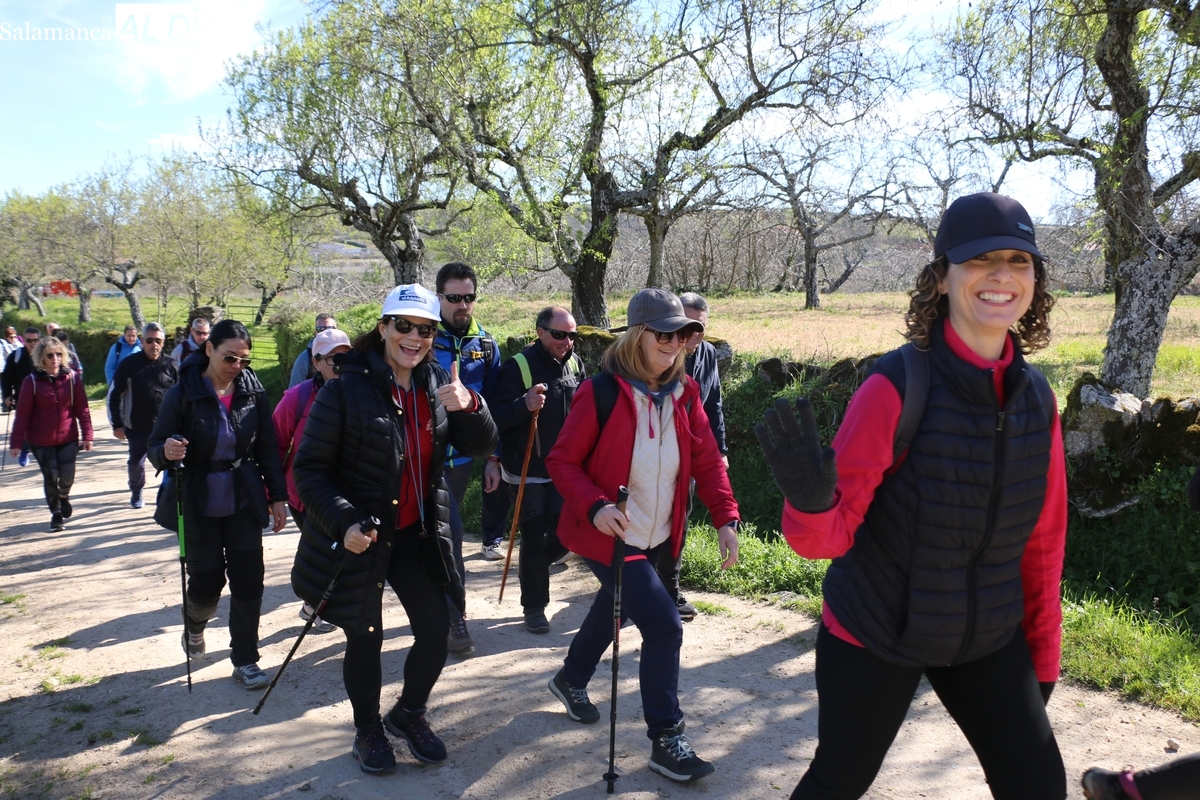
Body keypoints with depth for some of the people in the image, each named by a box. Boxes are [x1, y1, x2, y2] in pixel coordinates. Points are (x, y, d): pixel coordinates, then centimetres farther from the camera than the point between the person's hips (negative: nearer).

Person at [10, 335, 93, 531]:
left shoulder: (72, 378, -4)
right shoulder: (32, 381, -8)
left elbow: (82, 409, -1)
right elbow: (22, 414, -7)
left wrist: (87, 435, -4)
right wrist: (16, 442, -7)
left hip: (68, 438, 1)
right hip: (41, 441, -1)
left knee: (67, 477, 1)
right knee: (50, 478, 4)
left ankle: (64, 496, 37)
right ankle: (56, 514, 26)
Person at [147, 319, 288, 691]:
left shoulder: (253, 392, -4)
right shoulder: (183, 394, -11)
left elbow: (267, 448, 3)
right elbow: (155, 448, -9)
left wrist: (277, 496, 1)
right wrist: (167, 452, -32)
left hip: (244, 503, 2)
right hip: (198, 505, -2)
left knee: (248, 579, 0)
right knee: (207, 580, 5)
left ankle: (245, 660, 16)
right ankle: (195, 626, 41)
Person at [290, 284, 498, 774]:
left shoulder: (437, 384, 0)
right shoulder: (347, 388, -15)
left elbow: (481, 447, -3)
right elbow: (309, 468, -13)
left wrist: (468, 406, -23)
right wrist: (343, 522, -27)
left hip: (416, 532, 4)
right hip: (358, 537, -4)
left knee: (436, 629, 5)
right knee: (365, 638, 9)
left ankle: (409, 714, 35)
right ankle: (367, 730, 36)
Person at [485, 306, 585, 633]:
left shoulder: (575, 363, 3)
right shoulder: (518, 366, -15)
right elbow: (496, 417, -19)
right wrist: (524, 405, -36)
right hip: (526, 471, -5)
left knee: (566, 532, 10)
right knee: (534, 538, 2)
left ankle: (531, 566, 40)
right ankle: (534, 607, 19)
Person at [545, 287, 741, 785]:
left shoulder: (684, 393, -1)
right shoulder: (601, 392, -18)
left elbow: (707, 460, 0)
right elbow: (561, 460, -14)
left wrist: (726, 519, -11)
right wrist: (595, 506, -29)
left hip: (657, 538, 7)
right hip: (609, 535, -6)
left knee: (614, 610, 25)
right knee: (664, 626, -11)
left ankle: (571, 680, 53)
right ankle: (666, 741, 6)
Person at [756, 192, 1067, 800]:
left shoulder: (1036, 398, -5)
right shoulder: (897, 386, -21)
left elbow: (1043, 540, 5)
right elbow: (833, 534, -20)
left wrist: (1044, 657, 11)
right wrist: (810, 500, -42)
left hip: (988, 640, 4)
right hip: (873, 636, -4)